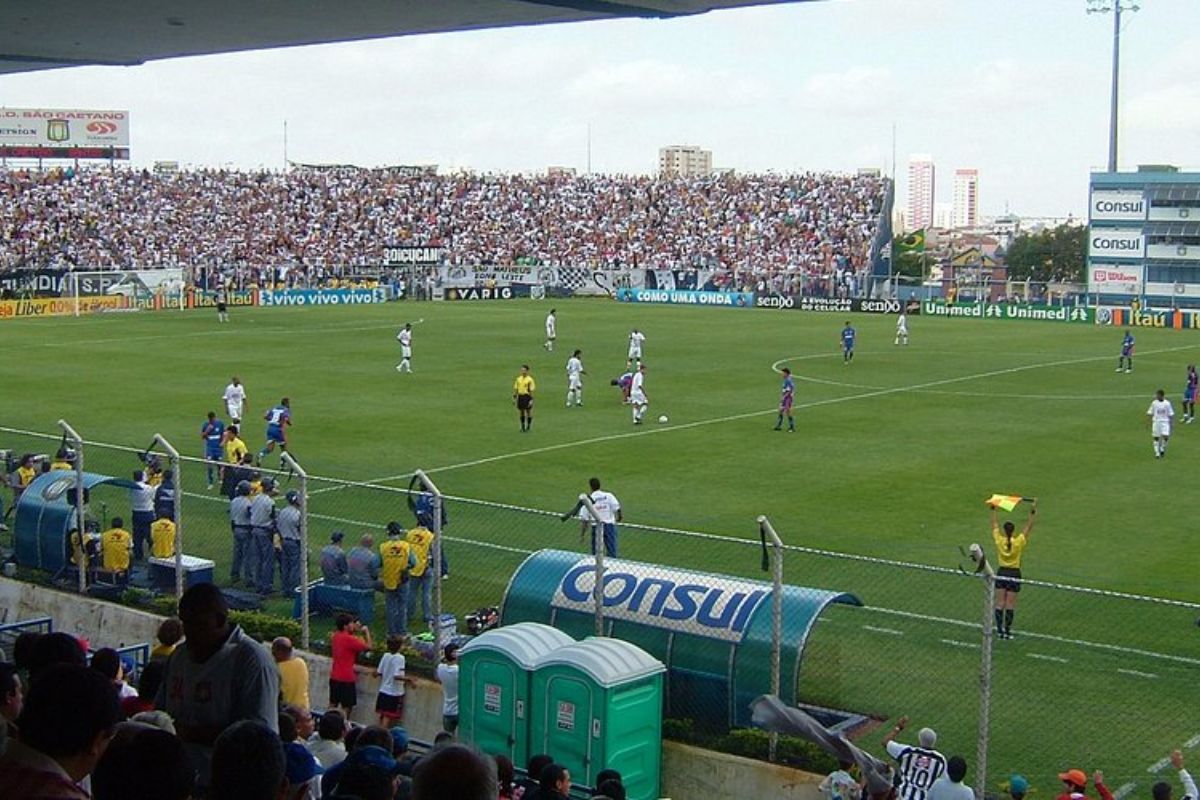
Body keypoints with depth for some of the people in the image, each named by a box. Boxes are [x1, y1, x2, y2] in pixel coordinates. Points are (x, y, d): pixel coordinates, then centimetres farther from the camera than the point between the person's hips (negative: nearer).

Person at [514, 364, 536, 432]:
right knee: (521, 412, 8)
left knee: (529, 412, 4)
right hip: (520, 396, 5)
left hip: (527, 396, -5)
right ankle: (523, 426, 18)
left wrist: (531, 400, -14)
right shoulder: (518, 379, 7)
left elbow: (531, 390, -10)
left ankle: (528, 426, 16)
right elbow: (515, 388, 12)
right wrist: (514, 397, 8)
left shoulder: (530, 379, -9)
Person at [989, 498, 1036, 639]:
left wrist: (993, 509, 12)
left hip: (1001, 573, 2)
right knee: (1010, 605, 1)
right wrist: (1032, 512, -4)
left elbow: (995, 524, 4)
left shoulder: (999, 540, -8)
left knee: (1000, 603, 5)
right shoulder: (1018, 542, -13)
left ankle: (1000, 630, 7)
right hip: (1014, 574, -2)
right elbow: (1028, 527, -7)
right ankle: (1007, 631, 2)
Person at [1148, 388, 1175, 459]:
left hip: (1165, 422, -1)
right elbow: (1150, 413, 4)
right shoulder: (1154, 403, 0)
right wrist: (1150, 423, 0)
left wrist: (1171, 423, 0)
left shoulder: (1167, 403, -1)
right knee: (1156, 438, 2)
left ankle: (1162, 449, 10)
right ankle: (1157, 452, 12)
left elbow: (1171, 414, 4)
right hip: (1156, 422, 1)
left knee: (1166, 436, -15)